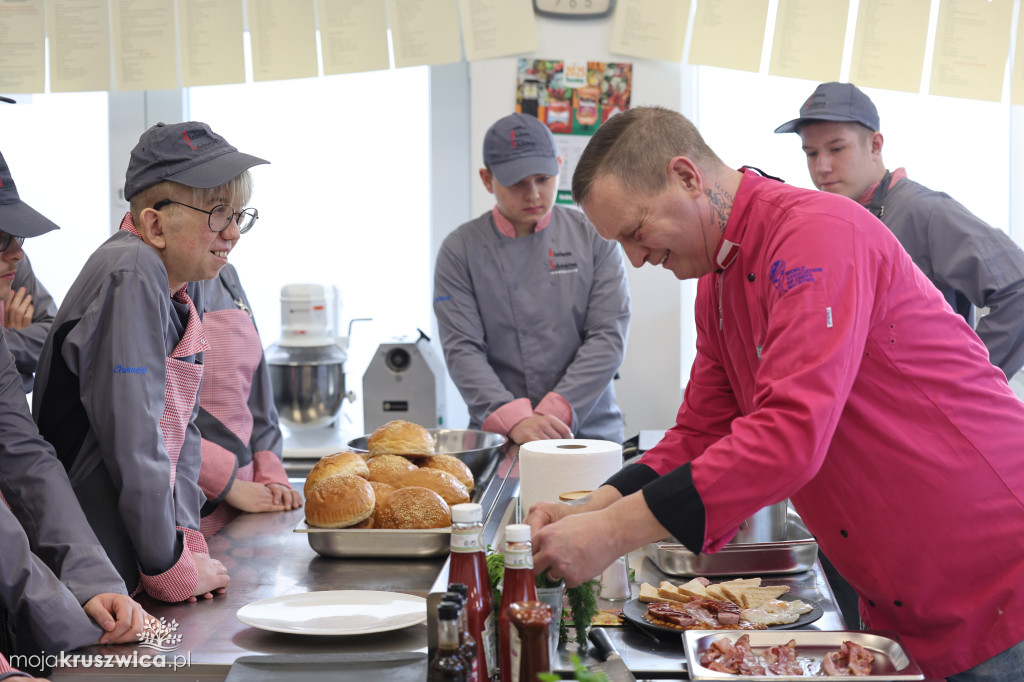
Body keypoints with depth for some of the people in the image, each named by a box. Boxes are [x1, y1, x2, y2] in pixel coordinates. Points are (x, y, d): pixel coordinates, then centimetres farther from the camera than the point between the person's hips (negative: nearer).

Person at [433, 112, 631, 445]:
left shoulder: (593, 238, 7)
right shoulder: (460, 250, 5)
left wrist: (552, 413, -11)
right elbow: (462, 349, -2)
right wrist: (515, 420, -16)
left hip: (590, 431, 0)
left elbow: (609, 337, 0)